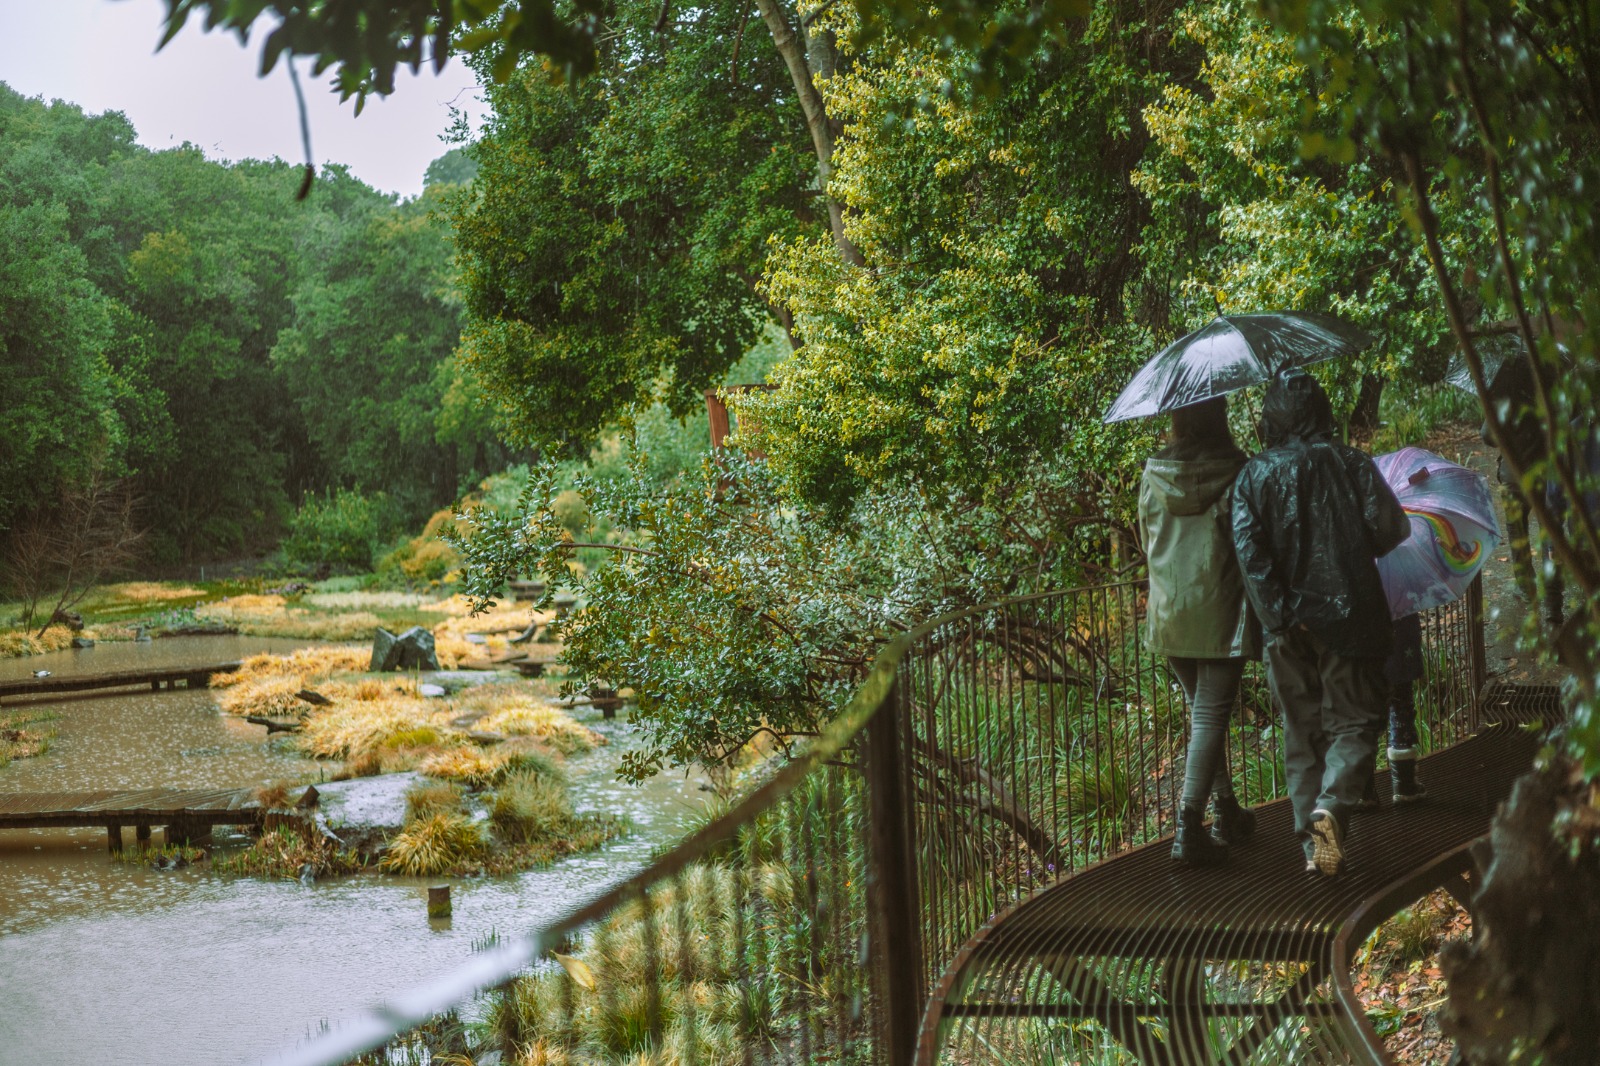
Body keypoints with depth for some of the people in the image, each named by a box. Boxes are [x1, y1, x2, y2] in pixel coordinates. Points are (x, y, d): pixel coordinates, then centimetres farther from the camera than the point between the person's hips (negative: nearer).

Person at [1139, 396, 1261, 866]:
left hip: (1168, 612, 5)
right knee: (1211, 717, -3)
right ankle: (1189, 829, -10)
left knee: (1201, 710, 19)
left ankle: (1228, 813, 29)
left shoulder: (1153, 477, 1)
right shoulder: (1235, 474, -10)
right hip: (1219, 611, -4)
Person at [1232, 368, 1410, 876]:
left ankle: (1312, 842, 9)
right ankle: (1331, 806, -20)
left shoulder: (1253, 476, 0)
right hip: (1347, 617, -1)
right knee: (1354, 722, 5)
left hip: (1288, 628, 2)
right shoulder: (1349, 463, -2)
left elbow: (1249, 551, -12)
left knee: (1300, 733, 12)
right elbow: (1391, 529, -8)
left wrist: (1280, 614, -12)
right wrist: (1355, 551, 12)